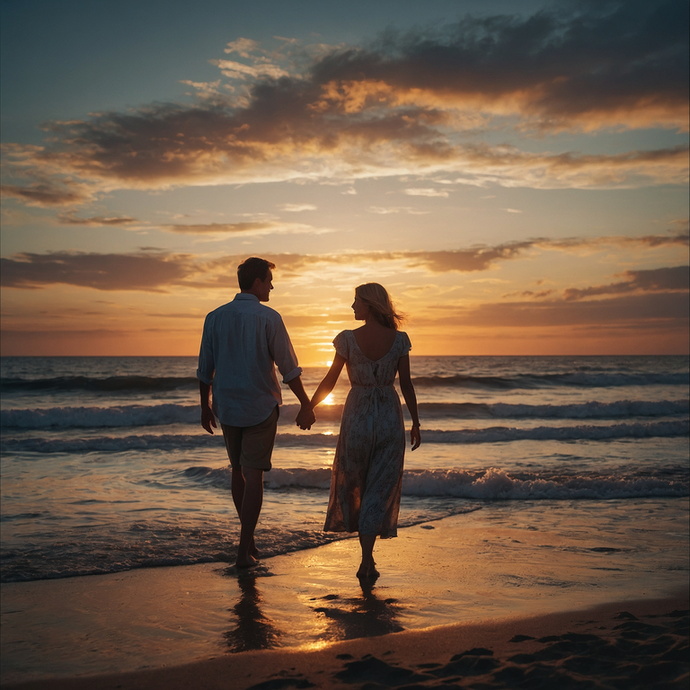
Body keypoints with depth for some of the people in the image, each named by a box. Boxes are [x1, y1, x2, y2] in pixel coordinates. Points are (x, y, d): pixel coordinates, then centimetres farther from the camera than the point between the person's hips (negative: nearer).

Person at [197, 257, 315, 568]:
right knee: (253, 476, 0)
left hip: (227, 407, 4)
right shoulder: (269, 318, -11)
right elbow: (289, 368, -11)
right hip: (261, 408, -4)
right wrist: (305, 405, -3)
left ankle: (248, 538, 29)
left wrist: (205, 407, 17)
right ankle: (244, 550, -1)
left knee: (238, 470, 19)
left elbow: (205, 369, 6)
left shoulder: (215, 317, 1)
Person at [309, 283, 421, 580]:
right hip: (390, 418, 1)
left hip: (357, 416, -1)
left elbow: (329, 382, -4)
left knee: (351, 479, 20)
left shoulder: (348, 339, -10)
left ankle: (366, 555, 33)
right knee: (380, 488, 8)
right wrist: (416, 423, 8)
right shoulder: (399, 339, -4)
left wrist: (308, 408, 11)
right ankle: (366, 561, 5)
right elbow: (406, 384, -2)